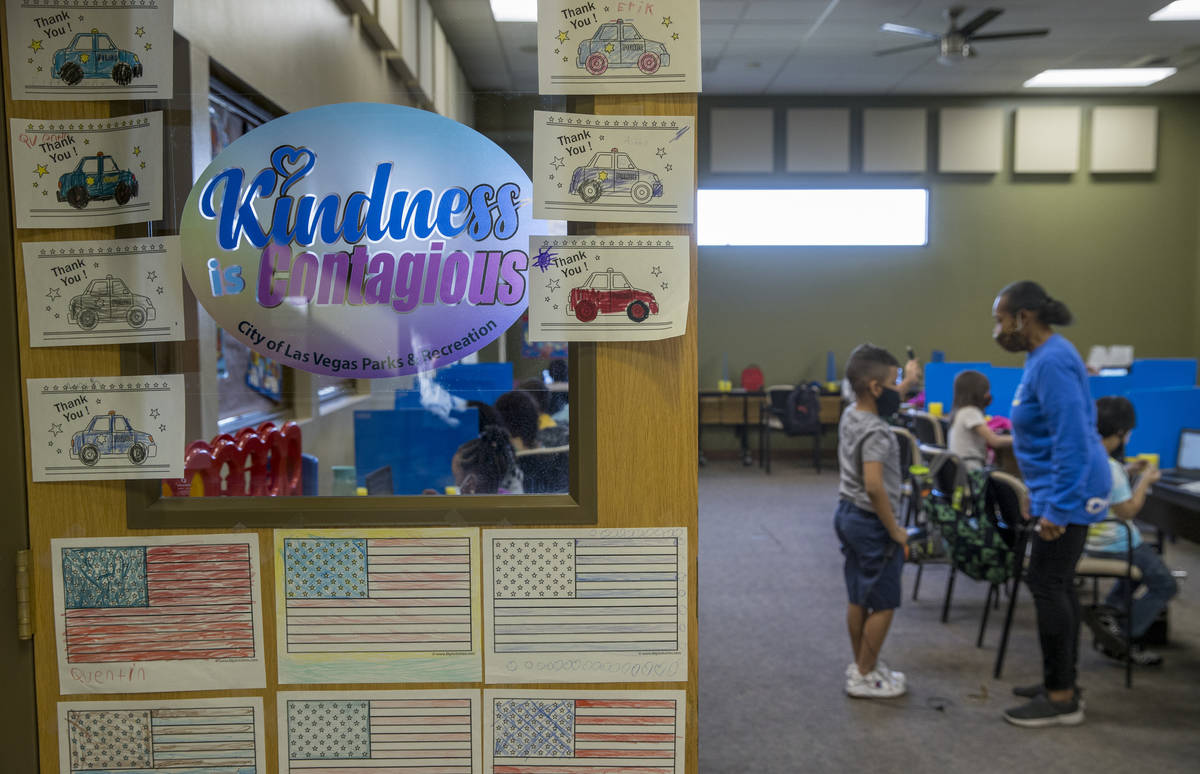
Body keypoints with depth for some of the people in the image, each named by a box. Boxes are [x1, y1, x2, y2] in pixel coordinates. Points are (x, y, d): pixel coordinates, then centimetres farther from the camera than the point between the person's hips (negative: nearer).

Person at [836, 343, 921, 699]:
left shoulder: (850, 415, 4)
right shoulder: (876, 433, -23)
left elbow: (883, 402, 29)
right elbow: (874, 486, -30)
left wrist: (907, 381, 38)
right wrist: (895, 530, -20)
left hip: (848, 513, 9)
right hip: (871, 522, -9)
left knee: (858, 598, 18)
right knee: (883, 604, 4)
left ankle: (860, 665, 29)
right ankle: (865, 677, 12)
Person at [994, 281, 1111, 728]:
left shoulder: (1052, 363, -21)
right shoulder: (1045, 356, 12)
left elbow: (1072, 439, -25)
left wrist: (1057, 508, -24)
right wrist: (1043, 495, 24)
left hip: (1068, 492, -10)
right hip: (1062, 489, 10)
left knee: (1046, 583, -5)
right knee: (1057, 583, 15)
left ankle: (1061, 698, 4)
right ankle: (1062, 682, 25)